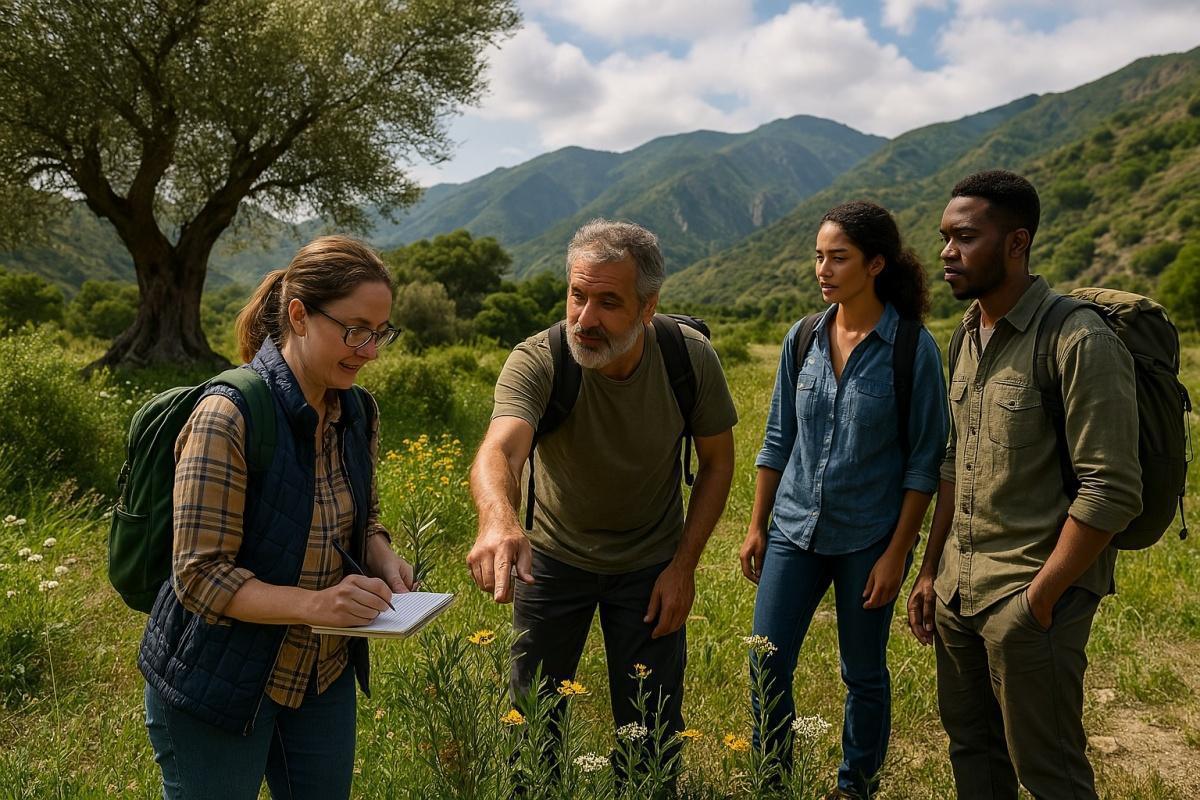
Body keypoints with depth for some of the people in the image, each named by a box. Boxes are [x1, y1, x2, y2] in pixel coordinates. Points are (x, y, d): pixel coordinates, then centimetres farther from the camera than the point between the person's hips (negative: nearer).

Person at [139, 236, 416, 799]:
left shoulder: (360, 413, -4)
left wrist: (384, 559, -11)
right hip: (218, 684, -6)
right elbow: (199, 576, -23)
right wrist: (314, 603, -35)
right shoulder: (228, 416, -25)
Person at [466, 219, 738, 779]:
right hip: (553, 556, 0)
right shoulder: (535, 362, -27)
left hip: (650, 563, 1)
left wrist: (684, 564, -11)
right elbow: (499, 449, -45)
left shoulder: (690, 357, -21)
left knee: (652, 732, 9)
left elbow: (717, 461, -7)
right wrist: (498, 518, -67)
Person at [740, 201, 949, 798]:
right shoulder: (803, 339, 1)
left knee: (863, 675, 13)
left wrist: (897, 552, -10)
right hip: (795, 527, 4)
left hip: (868, 539, -3)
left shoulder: (912, 347, -11)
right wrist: (757, 527, 7)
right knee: (768, 664, 5)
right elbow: (778, 439, 7)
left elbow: (925, 459, -8)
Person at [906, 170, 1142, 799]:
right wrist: (930, 571, 13)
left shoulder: (1079, 342, -16)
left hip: (1029, 592, -7)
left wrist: (1039, 598, -16)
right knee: (971, 748, 20)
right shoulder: (968, 336, 8)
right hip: (957, 588, 7)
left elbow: (1112, 492, -19)